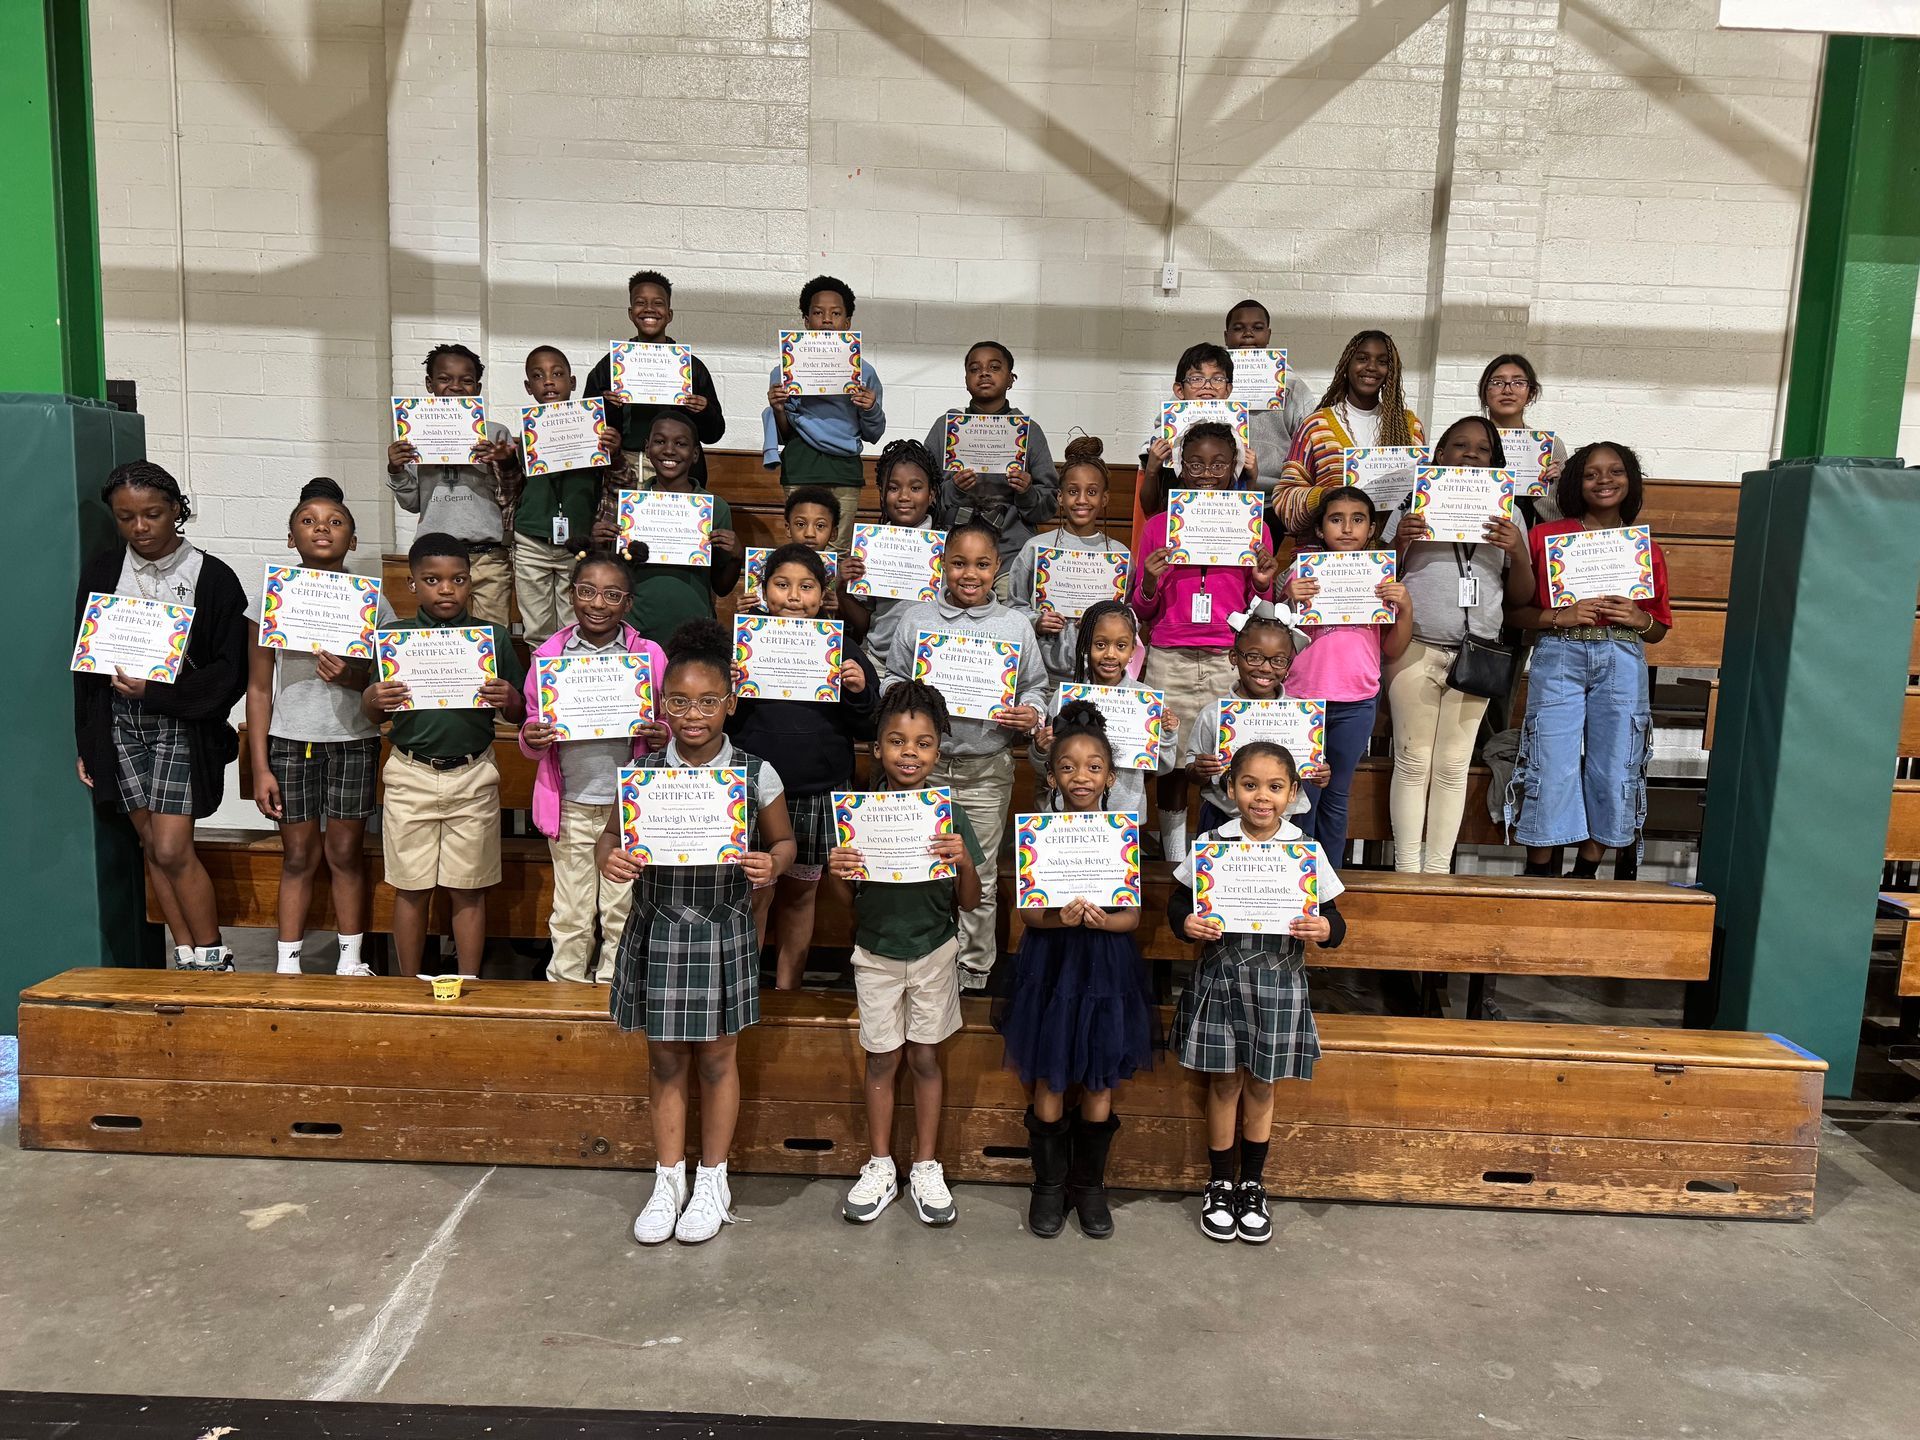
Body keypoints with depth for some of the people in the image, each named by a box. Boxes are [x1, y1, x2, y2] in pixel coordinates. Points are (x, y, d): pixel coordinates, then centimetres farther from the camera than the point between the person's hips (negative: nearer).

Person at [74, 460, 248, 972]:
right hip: (120, 722, 4)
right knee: (152, 846, 8)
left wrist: (157, 693, -18)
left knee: (172, 850, -8)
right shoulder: (102, 572, 5)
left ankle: (214, 959, 7)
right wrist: (86, 745, 9)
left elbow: (230, 671, -7)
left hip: (182, 723, -4)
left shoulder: (212, 578, -7)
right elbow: (84, 662, 10)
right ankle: (186, 957, 17)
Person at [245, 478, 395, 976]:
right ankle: (287, 964, 17)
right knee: (298, 857, 6)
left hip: (354, 740, 0)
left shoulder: (371, 602, 0)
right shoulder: (271, 600, 0)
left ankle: (351, 961, 20)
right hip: (290, 742, 0)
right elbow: (259, 689, 2)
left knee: (346, 853, 7)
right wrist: (260, 767, -2)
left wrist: (351, 677, -18)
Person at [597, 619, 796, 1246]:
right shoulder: (643, 771, -5)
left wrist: (771, 864, -18)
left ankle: (712, 1180, 31)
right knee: (664, 1059, 12)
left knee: (717, 1058, 12)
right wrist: (609, 858, -18)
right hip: (658, 930, 1)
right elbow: (611, 833, 5)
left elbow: (783, 841, 4)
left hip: (723, 933, -1)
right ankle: (669, 1180, 31)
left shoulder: (756, 774, -8)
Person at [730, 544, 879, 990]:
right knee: (755, 891, -1)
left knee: (799, 893, 12)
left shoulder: (843, 651, 4)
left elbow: (867, 730, 6)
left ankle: (787, 990, 27)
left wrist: (860, 691, -12)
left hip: (819, 794, 2)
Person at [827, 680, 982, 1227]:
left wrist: (964, 863, -25)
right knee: (882, 1059, 11)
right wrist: (837, 873, -23)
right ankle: (880, 1168, 27)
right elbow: (847, 901, -1)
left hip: (934, 951, 0)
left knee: (925, 1058, 11)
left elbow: (968, 904, -6)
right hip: (875, 952, 1)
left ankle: (926, 1169, 26)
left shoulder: (950, 816, -10)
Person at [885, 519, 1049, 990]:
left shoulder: (1015, 626, 2)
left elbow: (1035, 685, 9)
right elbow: (892, 681, 6)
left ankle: (974, 966, 28)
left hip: (987, 770, 0)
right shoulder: (914, 619, 2)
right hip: (926, 764, 0)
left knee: (980, 876, 11)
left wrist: (1031, 715, -11)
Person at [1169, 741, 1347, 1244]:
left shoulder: (1308, 851, -4)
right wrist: (1186, 922, -18)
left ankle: (1252, 1186, 32)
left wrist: (1325, 929, -21)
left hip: (1278, 984, 1)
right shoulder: (1210, 844, -4)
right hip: (1220, 979, 0)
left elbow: (1333, 919, 2)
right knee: (1224, 1083, 9)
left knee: (1261, 1085, 13)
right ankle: (1219, 1185, 27)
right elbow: (1178, 900, 4)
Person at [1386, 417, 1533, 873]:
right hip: (1414, 647, -2)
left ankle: (1438, 870, 9)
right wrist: (1398, 541, -12)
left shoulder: (1506, 515, 13)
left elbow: (1522, 596, 11)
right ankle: (1407, 870, 3)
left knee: (1453, 766, 3)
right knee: (1413, 762, -2)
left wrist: (1517, 551, -7)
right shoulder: (1415, 506, 7)